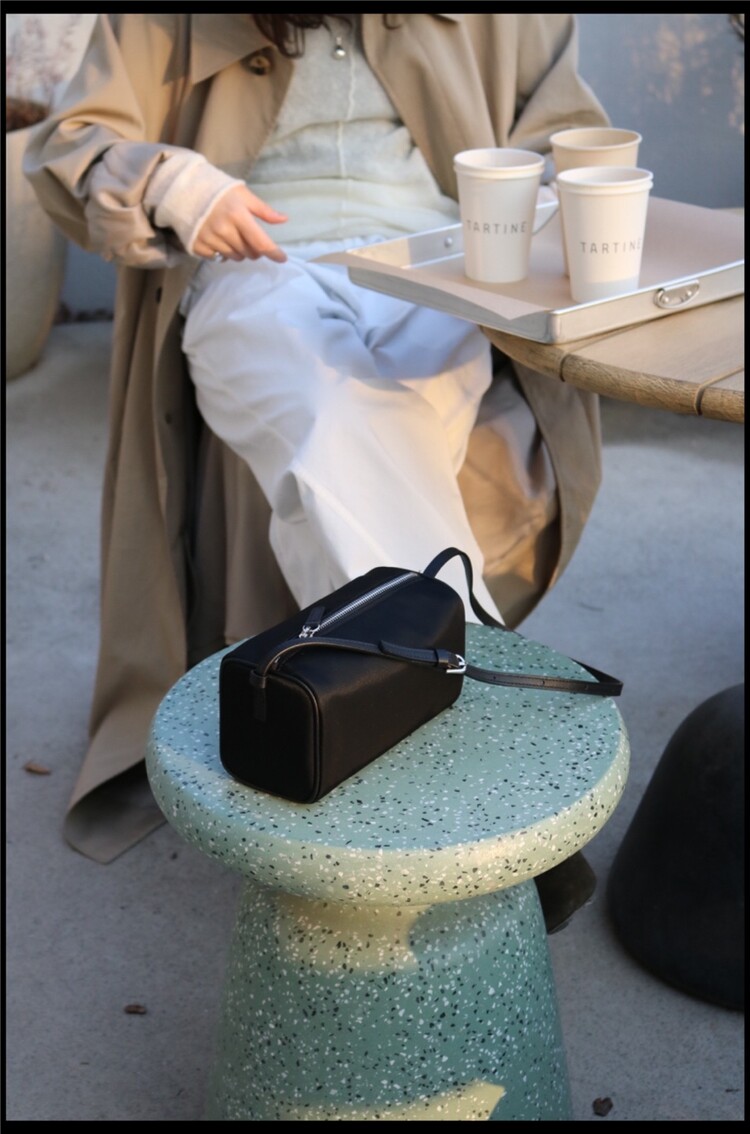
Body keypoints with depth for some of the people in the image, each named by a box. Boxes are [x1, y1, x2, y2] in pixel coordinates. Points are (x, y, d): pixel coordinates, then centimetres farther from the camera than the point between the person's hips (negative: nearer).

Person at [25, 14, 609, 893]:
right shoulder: (168, 24, 19)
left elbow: (569, 133, 22)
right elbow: (68, 147, 16)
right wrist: (170, 186, -6)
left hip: (432, 287, 1)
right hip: (254, 277, 0)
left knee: (354, 469, -37)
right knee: (337, 442, -38)